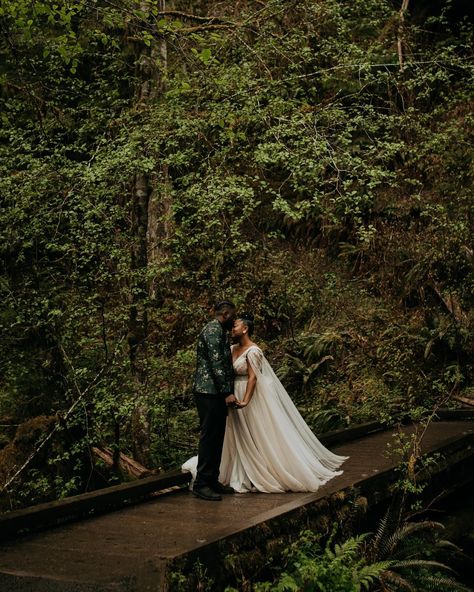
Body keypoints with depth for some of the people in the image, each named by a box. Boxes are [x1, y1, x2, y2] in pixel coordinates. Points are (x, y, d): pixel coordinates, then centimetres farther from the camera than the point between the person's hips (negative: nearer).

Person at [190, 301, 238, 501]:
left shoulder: (220, 331, 20)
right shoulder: (213, 330, -12)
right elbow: (216, 363, -19)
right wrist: (227, 392, -19)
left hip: (216, 393, 10)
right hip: (208, 391, -10)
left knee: (217, 437, 12)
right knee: (209, 436, -8)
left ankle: (212, 480, 18)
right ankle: (201, 484, -4)